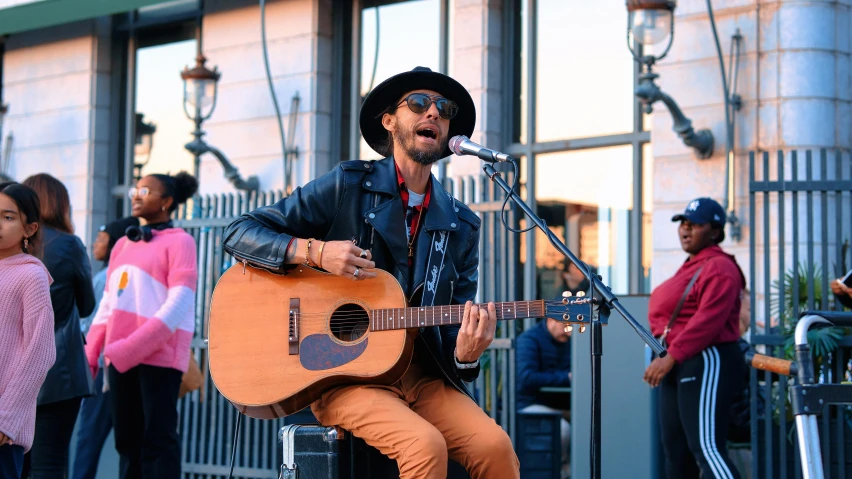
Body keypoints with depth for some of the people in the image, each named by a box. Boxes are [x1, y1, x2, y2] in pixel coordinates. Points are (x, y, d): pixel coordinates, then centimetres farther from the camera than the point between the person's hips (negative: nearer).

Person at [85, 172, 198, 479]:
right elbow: (108, 303, 19)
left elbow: (180, 303, -12)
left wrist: (134, 347, -20)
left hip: (159, 354, -7)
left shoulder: (178, 241, -1)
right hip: (119, 358, 7)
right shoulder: (122, 245, 20)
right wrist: (91, 352, 6)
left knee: (158, 440, -6)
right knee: (127, 439, 9)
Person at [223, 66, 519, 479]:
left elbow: (453, 327, 12)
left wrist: (465, 354, -12)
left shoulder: (461, 226, 11)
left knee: (494, 445, -23)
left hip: (420, 375, 4)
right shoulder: (347, 186, 1)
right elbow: (239, 234, 1)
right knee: (426, 444, -30)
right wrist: (316, 251, -15)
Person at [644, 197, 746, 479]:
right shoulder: (690, 266, 21)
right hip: (679, 365, 11)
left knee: (706, 448, -18)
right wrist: (666, 359, 14)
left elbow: (707, 321, -23)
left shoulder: (718, 268, -12)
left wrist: (671, 357, -26)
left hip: (707, 363, -11)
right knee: (675, 450, 13)